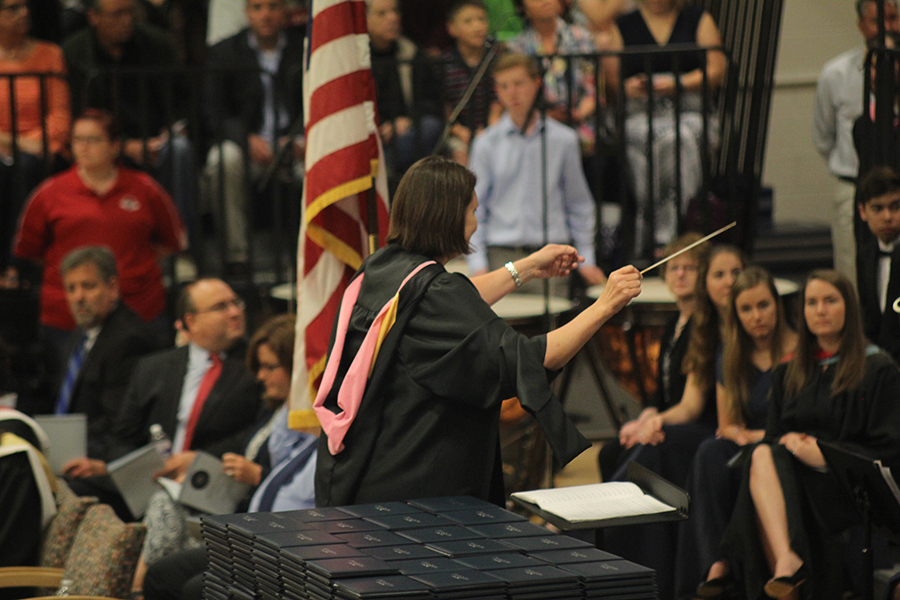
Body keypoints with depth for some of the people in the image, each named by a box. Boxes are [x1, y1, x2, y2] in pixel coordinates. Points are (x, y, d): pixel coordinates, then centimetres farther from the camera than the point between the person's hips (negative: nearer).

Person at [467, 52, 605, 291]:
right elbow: (474, 207, 7)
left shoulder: (563, 139, 8)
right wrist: (478, 264, -3)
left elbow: (579, 203, 14)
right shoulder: (486, 143, 6)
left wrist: (586, 259, 11)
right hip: (502, 257, 0)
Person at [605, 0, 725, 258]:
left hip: (690, 113, 0)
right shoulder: (621, 26, 20)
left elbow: (716, 71, 7)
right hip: (640, 115, 0)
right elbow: (609, 76, 10)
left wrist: (678, 84, -10)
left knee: (676, 139, -37)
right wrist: (627, 87, -13)